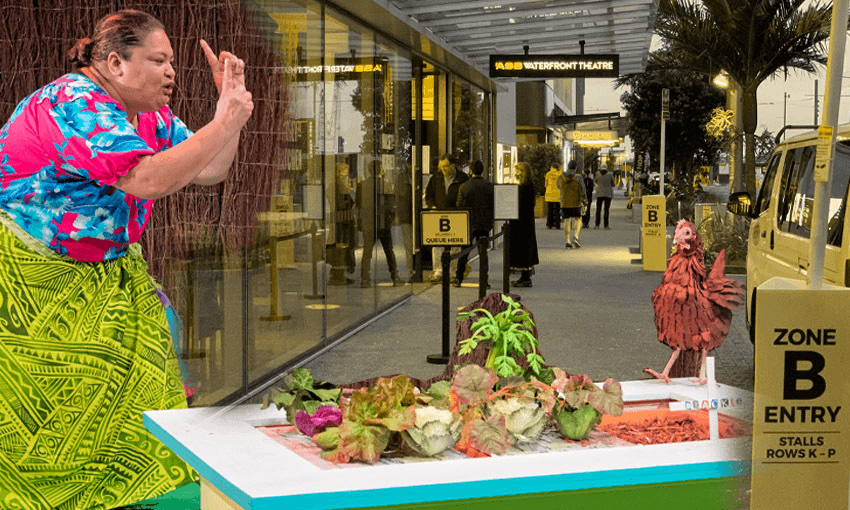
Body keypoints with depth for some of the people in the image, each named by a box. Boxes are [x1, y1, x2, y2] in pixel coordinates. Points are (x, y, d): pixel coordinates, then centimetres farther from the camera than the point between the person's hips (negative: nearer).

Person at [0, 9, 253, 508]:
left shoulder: (150, 114, 4)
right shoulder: (75, 104, -26)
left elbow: (208, 172, 4)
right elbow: (147, 180, -36)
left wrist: (233, 100, -7)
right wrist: (226, 121, -31)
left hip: (101, 267, 9)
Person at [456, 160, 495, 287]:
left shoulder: (464, 186, -6)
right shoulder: (489, 186, -3)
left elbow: (459, 206, 0)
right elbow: (493, 206, 0)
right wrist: (491, 221, 11)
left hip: (468, 224, 0)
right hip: (484, 224, 0)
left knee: (463, 252, 10)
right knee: (483, 252, 4)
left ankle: (458, 279, 10)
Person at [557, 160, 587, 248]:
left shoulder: (560, 178, -4)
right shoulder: (578, 179, -11)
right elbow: (583, 193, -12)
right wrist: (585, 204, -7)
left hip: (565, 204, 2)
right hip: (576, 203, -2)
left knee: (567, 221, 9)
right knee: (578, 220, 12)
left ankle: (568, 241, 3)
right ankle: (575, 237, -8)